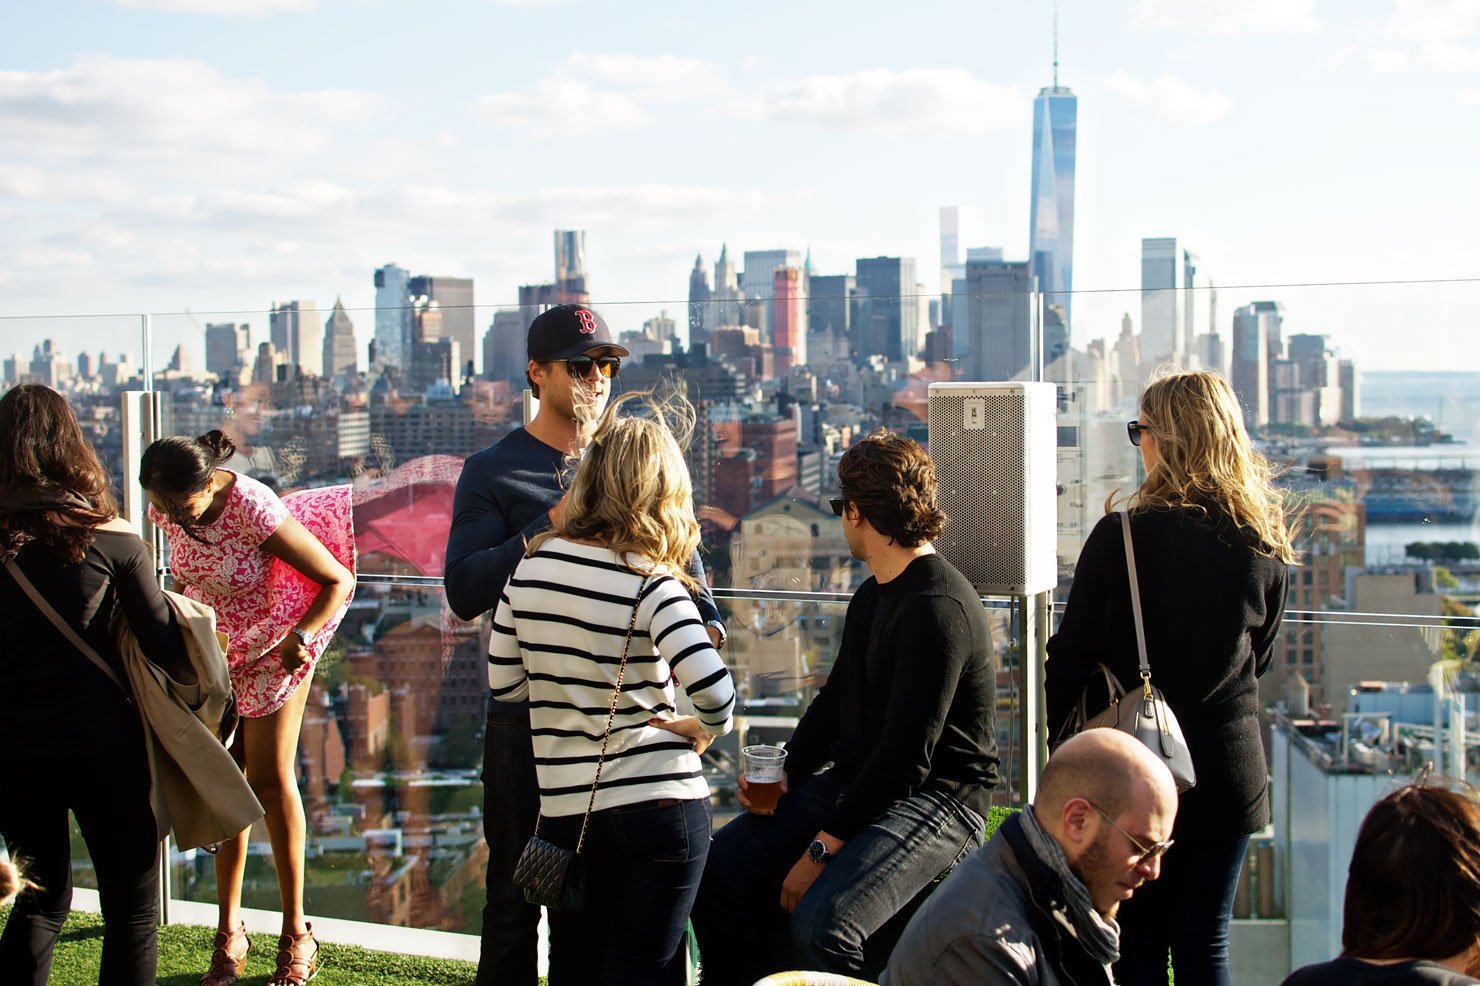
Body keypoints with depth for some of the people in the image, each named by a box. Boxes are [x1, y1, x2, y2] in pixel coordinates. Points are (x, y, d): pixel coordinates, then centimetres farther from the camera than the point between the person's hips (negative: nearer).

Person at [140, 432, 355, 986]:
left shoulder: (255, 510, -30)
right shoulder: (167, 511, -12)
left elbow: (337, 581, -24)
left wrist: (301, 638, -36)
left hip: (272, 649, -5)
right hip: (212, 649, 5)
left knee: (270, 779, -3)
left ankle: (296, 934, 8)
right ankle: (229, 932, 11)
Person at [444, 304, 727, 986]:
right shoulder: (494, 471, 0)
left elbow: (680, 555, 16)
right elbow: (464, 592, -10)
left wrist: (706, 620, -3)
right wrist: (551, 526, -16)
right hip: (529, 717, -3)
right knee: (517, 897, 5)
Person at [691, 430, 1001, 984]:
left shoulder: (937, 608, -19)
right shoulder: (871, 597, 14)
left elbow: (907, 756, -23)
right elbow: (835, 700, 22)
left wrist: (822, 848, -20)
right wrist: (786, 773, 3)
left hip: (935, 799, -9)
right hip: (853, 780, 9)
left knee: (821, 923, -31)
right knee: (721, 866, -6)